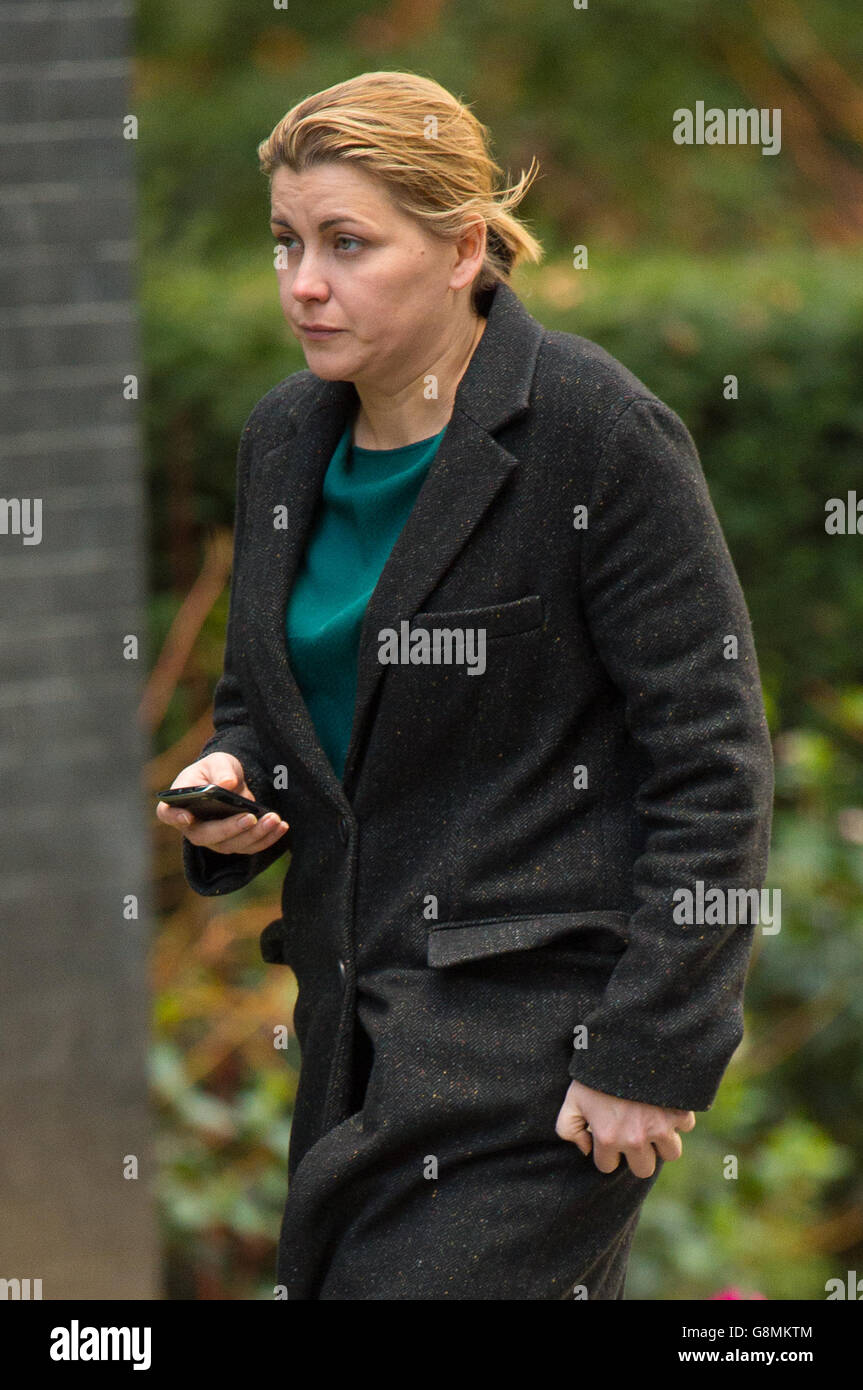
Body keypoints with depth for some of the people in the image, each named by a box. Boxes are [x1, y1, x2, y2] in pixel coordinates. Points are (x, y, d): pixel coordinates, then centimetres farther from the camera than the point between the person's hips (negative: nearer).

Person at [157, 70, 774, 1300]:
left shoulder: (599, 435, -11)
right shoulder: (285, 440, 10)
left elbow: (711, 759, -12)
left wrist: (651, 1052, -15)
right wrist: (230, 782, -1)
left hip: (543, 1020, -7)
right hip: (359, 1014, 8)